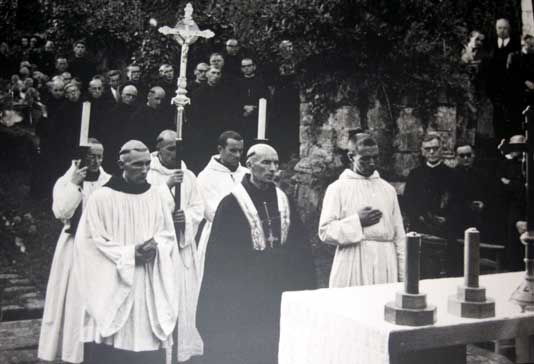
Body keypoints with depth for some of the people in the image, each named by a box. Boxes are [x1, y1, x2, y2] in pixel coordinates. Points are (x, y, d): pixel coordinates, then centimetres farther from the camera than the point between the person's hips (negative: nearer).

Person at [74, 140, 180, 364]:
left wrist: (156, 246, -12)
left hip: (150, 288, 3)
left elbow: (168, 234, 11)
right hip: (112, 287, -3)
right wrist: (130, 254, -14)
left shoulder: (156, 195, 6)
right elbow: (93, 243, -6)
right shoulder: (101, 198, -6)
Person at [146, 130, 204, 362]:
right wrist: (167, 185, -19)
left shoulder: (188, 176, 12)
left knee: (185, 298, 4)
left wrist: (186, 215, -11)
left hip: (184, 243, 4)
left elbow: (199, 208, 9)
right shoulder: (147, 175, -1)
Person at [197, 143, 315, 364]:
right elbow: (220, 255, -7)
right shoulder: (232, 203, -8)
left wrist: (303, 285, 5)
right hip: (242, 294, -4)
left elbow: (299, 247, 10)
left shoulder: (283, 201, 6)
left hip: (279, 291, 4)